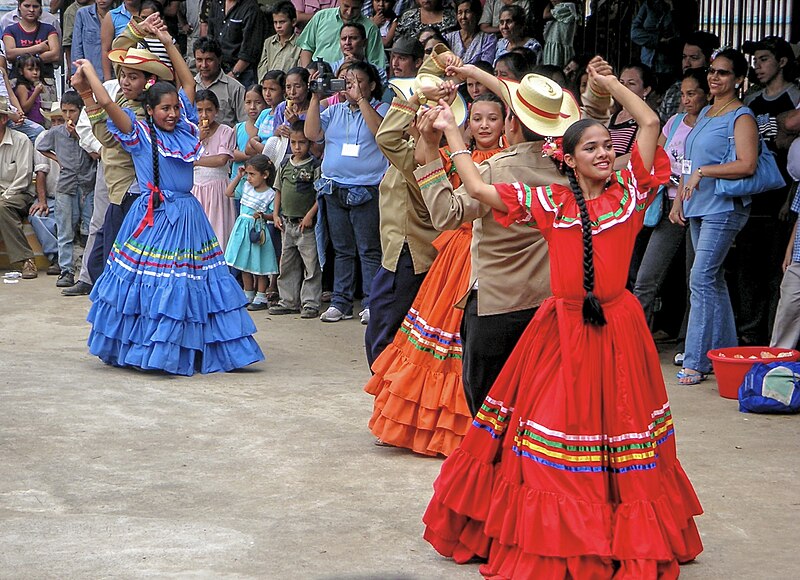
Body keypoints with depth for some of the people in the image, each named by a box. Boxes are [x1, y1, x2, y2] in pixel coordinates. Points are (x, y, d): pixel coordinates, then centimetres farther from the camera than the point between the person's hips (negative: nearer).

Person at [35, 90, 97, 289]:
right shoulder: (55, 133, 7)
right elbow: (41, 148, 24)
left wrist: (80, 136, -12)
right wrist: (58, 159, 11)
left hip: (88, 185, -2)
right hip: (66, 187, 2)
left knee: (90, 230, -1)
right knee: (65, 232, 0)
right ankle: (66, 271, 2)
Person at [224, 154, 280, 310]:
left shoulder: (270, 194, -11)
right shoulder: (246, 187, 6)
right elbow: (228, 192, 16)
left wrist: (262, 215, -27)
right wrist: (238, 176, 10)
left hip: (258, 230, -6)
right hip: (243, 229, 6)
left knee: (259, 266, 0)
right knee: (244, 265, 12)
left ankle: (261, 298, 10)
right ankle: (248, 295, 24)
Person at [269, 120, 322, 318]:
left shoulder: (315, 166, -7)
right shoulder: (285, 166, 10)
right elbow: (278, 191, 16)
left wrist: (310, 215, -16)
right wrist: (276, 215, 7)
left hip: (306, 223, -6)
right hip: (287, 223, 6)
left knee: (311, 264, -3)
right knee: (287, 263, 11)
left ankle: (311, 303, 2)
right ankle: (289, 301, 20)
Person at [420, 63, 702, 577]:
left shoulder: (630, 193, 3)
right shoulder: (549, 203, 4)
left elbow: (650, 123, 0)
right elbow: (480, 189, 0)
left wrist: (608, 82, 7)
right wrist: (452, 132, 6)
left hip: (618, 329, 0)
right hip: (563, 328, 0)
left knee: (618, 427, 5)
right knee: (553, 438, 4)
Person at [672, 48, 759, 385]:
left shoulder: (742, 117, -9)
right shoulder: (705, 114, 17)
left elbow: (747, 165, -20)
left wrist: (703, 172, -21)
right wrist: (680, 202, 18)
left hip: (724, 208, -9)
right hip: (698, 207, 9)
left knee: (701, 279, -13)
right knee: (714, 281, 11)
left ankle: (696, 361, -11)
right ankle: (725, 353, 18)